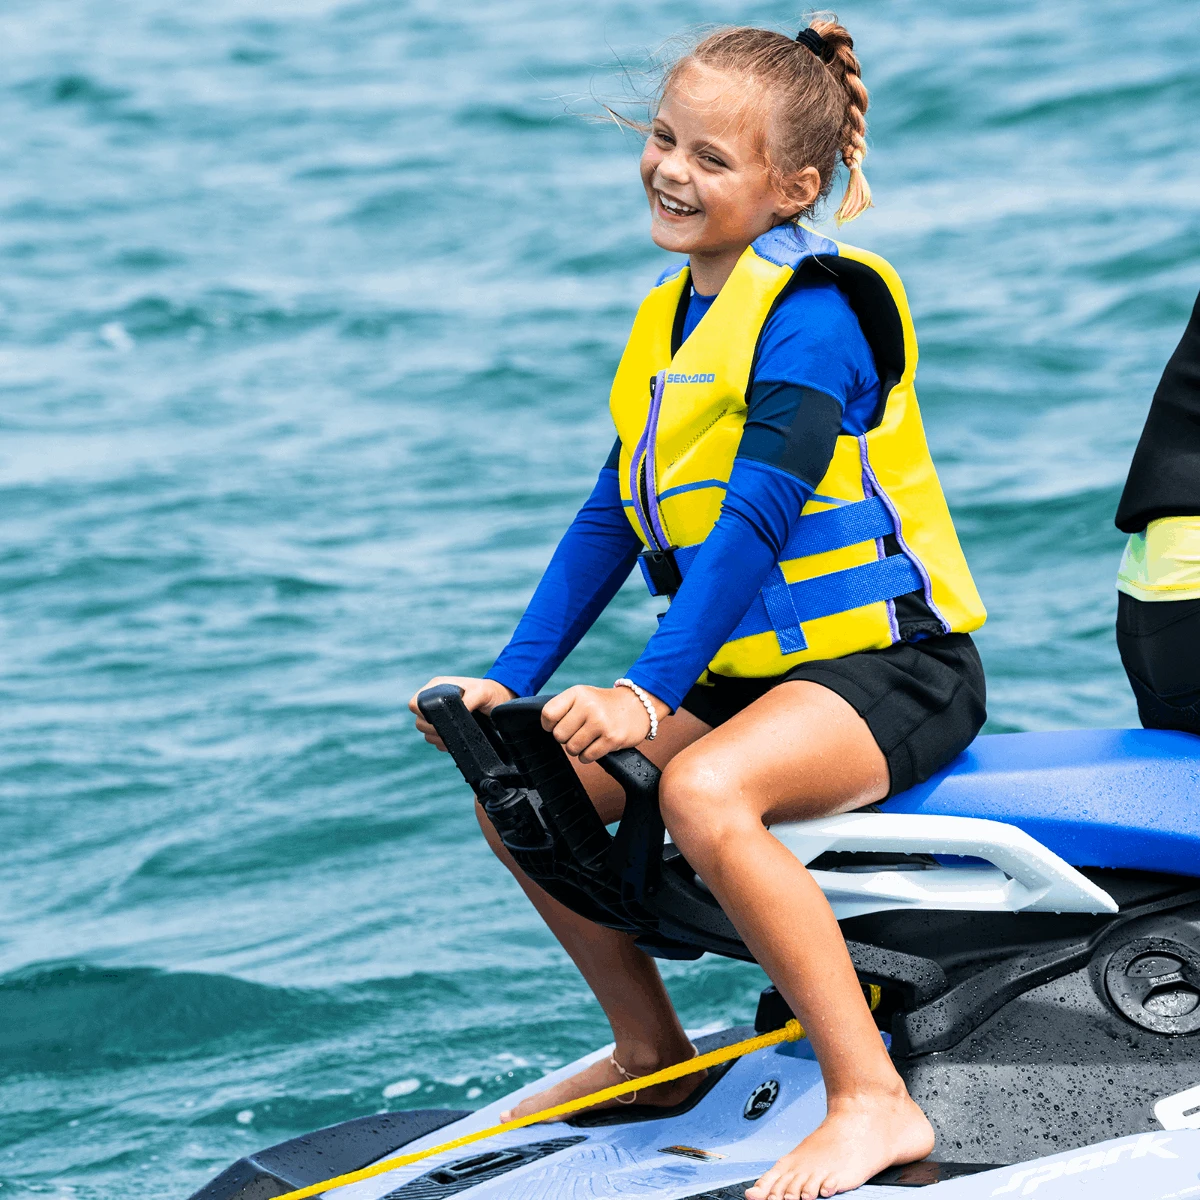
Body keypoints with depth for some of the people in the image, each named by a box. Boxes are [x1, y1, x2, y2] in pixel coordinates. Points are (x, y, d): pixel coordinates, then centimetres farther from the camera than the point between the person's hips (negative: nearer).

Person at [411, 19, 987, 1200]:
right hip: (744, 674, 9)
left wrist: (650, 694, -30)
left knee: (703, 793, -36)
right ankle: (651, 1054, 22)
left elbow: (754, 523, -24)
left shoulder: (811, 316, -16)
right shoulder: (670, 320, 12)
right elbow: (611, 517, 14)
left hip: (890, 666, -9)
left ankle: (874, 1101, -32)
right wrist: (511, 680, 6)